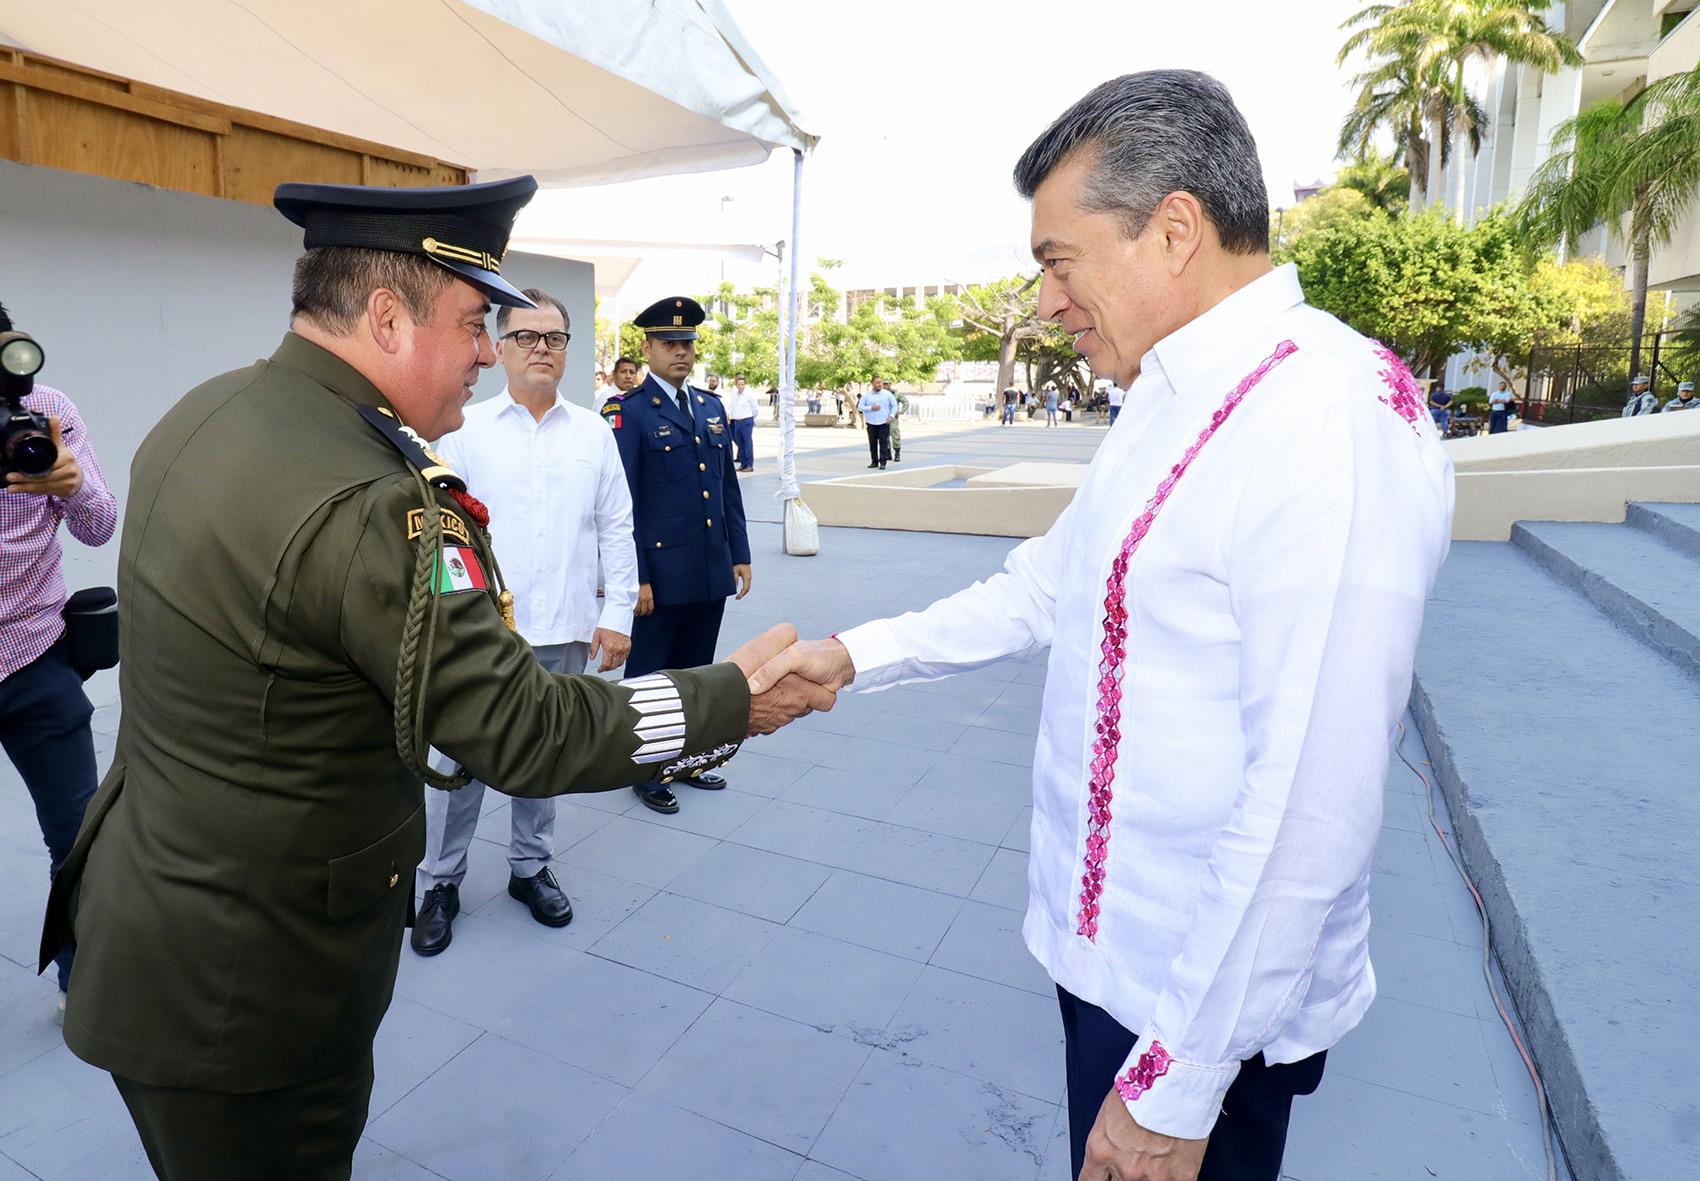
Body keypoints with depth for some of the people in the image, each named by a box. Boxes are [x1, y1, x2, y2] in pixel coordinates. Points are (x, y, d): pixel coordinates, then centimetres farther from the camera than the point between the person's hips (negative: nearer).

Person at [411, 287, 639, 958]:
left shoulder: (593, 432, 6)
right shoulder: (465, 428, 1)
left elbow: (616, 530, 6)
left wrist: (617, 614, 1)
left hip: (565, 631, 2)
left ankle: (530, 867, 32)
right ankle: (440, 883, 23)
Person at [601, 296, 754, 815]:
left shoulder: (711, 406, 12)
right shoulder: (628, 412, -8)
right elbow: (622, 504, -12)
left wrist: (739, 554, 10)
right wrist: (636, 576, -15)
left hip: (712, 572, 6)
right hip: (660, 573, -6)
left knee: (696, 672, 17)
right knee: (649, 676, 9)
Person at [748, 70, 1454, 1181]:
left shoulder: (1335, 428, -26)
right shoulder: (1172, 403, 6)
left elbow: (1309, 811, -27)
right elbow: (1042, 586, 12)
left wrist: (1176, 1087, -20)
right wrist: (857, 655, 6)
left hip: (1208, 995, -8)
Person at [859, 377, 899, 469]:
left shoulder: (887, 394, 4)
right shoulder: (867, 395, 5)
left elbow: (894, 405, 8)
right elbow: (860, 406, 4)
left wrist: (891, 416, -6)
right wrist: (871, 408, -10)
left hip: (884, 423, -1)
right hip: (871, 423, 2)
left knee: (883, 442, -8)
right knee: (873, 443, 4)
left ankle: (883, 463, -8)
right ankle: (874, 461, 14)